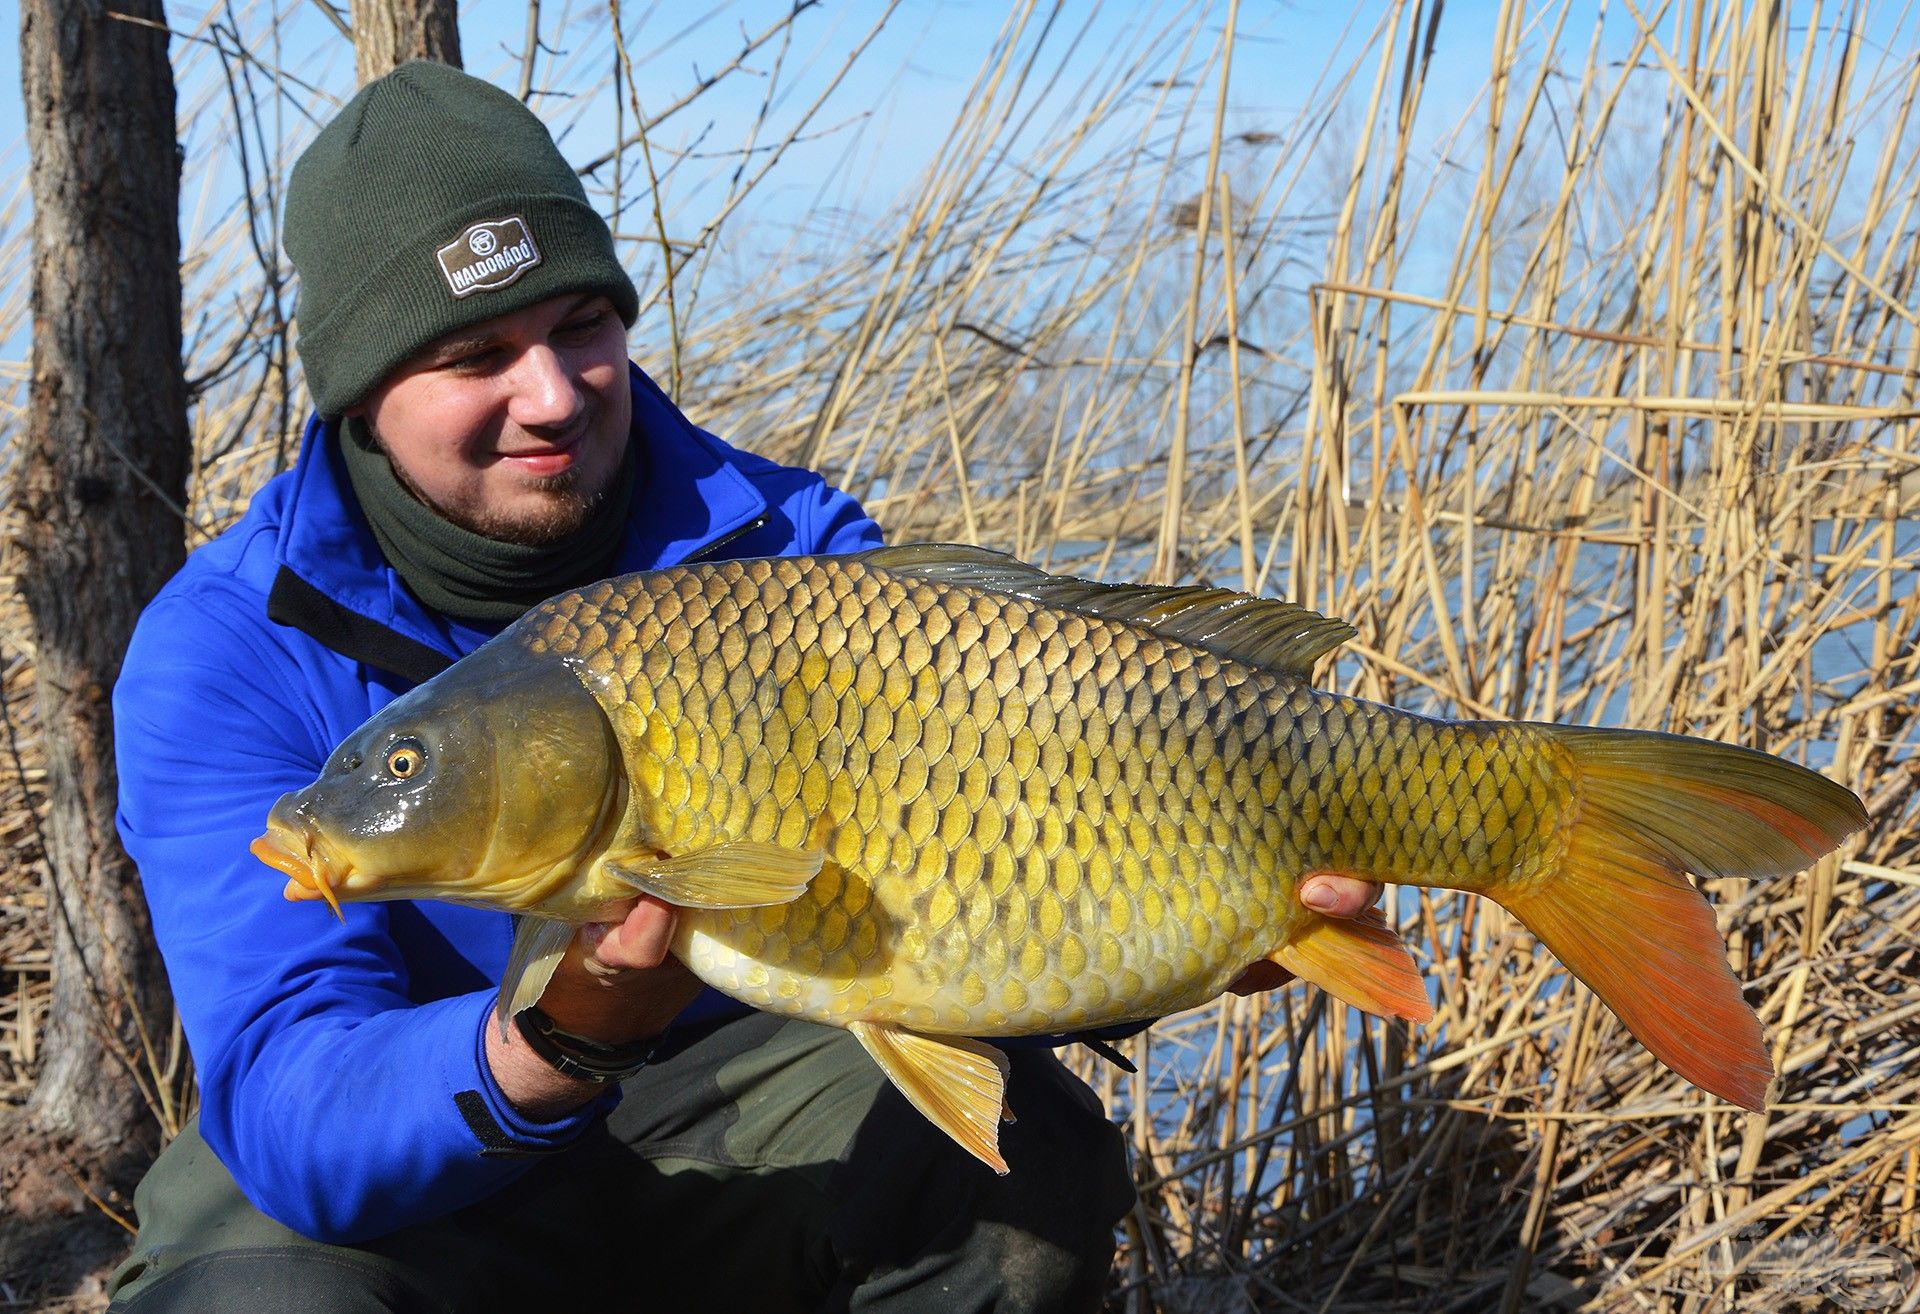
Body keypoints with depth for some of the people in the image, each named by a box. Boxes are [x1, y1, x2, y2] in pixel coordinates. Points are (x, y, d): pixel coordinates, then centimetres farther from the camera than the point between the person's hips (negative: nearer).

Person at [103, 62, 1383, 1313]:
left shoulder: (785, 546, -11)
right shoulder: (228, 657, -19)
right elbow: (291, 1118, -29)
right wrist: (554, 1046, -50)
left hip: (727, 1093, 2)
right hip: (378, 1172, -2)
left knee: (1031, 1161, -25)